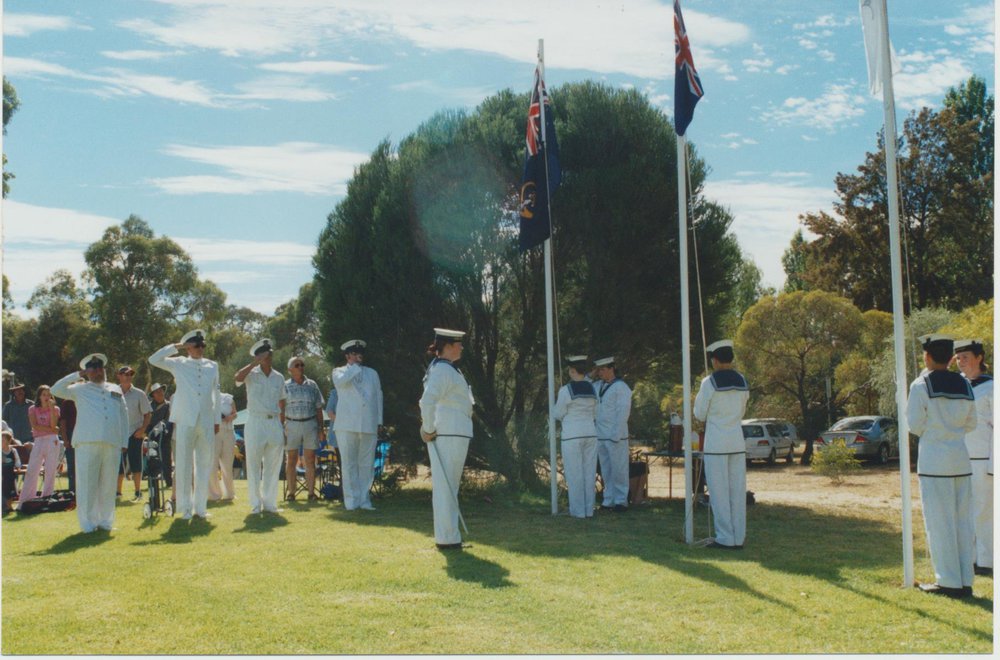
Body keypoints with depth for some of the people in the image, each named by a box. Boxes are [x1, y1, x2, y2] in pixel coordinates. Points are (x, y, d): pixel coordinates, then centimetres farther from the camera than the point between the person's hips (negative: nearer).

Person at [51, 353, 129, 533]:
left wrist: (124, 442, 11)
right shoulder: (80, 389, 13)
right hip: (87, 442, -3)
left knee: (108, 484, 4)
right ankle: (88, 523, 3)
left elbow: (124, 416, 19)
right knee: (87, 483, -4)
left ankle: (106, 521, 13)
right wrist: (77, 375, 3)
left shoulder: (115, 390, 20)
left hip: (112, 443, 3)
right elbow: (56, 390, 1)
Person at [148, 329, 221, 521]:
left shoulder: (212, 366, 13)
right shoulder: (178, 364, 5)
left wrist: (217, 420, 13)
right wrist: (176, 346, -5)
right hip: (185, 421, -3)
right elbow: (154, 359, -6)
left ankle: (201, 507, 14)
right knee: (183, 465, -1)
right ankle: (185, 508, 6)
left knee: (204, 465, 6)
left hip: (207, 422, 3)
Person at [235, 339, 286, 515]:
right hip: (255, 423, -4)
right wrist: (254, 363, -21)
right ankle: (256, 504, 7)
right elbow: (238, 377, -25)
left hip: (274, 423, 4)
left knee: (273, 466, 6)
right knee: (253, 465, 0)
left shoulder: (278, 378, 11)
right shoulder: (252, 374, -1)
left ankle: (270, 502, 15)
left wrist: (282, 426, 12)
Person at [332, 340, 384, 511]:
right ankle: (351, 501, 3)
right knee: (349, 464, -2)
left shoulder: (372, 373, 19)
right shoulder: (339, 372, 10)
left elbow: (378, 397, 16)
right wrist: (356, 366, -6)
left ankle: (364, 500, 7)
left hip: (369, 425, 3)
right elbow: (340, 381, -15)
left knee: (367, 464, 2)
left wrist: (379, 421, 10)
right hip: (347, 425, -2)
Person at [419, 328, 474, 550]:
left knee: (445, 487, 14)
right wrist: (429, 429, -19)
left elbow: (428, 400, 24)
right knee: (446, 487, -6)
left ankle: (447, 536, 21)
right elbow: (427, 401, -27)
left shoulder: (444, 369, 18)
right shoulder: (444, 370, -15)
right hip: (449, 435, -10)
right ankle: (447, 539, -2)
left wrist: (428, 428, 18)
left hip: (453, 434, 10)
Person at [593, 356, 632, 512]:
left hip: (615, 437, -7)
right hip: (600, 436, 7)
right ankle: (608, 500, 18)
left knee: (618, 470, 0)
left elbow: (623, 413, -12)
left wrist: (616, 435, -16)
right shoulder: (599, 387, 13)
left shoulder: (621, 388, -7)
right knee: (606, 470, 11)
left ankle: (621, 501, 8)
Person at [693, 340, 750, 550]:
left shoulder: (710, 383, -10)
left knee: (719, 492, 0)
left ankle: (725, 539, 2)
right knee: (738, 490, 7)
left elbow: (700, 414, -2)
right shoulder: (742, 382, 6)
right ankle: (738, 538, 11)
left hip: (716, 444, -5)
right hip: (737, 442, 5)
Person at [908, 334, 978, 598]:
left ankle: (949, 582, 2)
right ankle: (965, 581, 13)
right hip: (961, 460, 5)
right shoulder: (964, 385, 7)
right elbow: (971, 425, 12)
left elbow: (915, 426, -8)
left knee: (939, 523, 0)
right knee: (963, 522, 9)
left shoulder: (921, 385, -9)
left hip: (934, 461, -5)